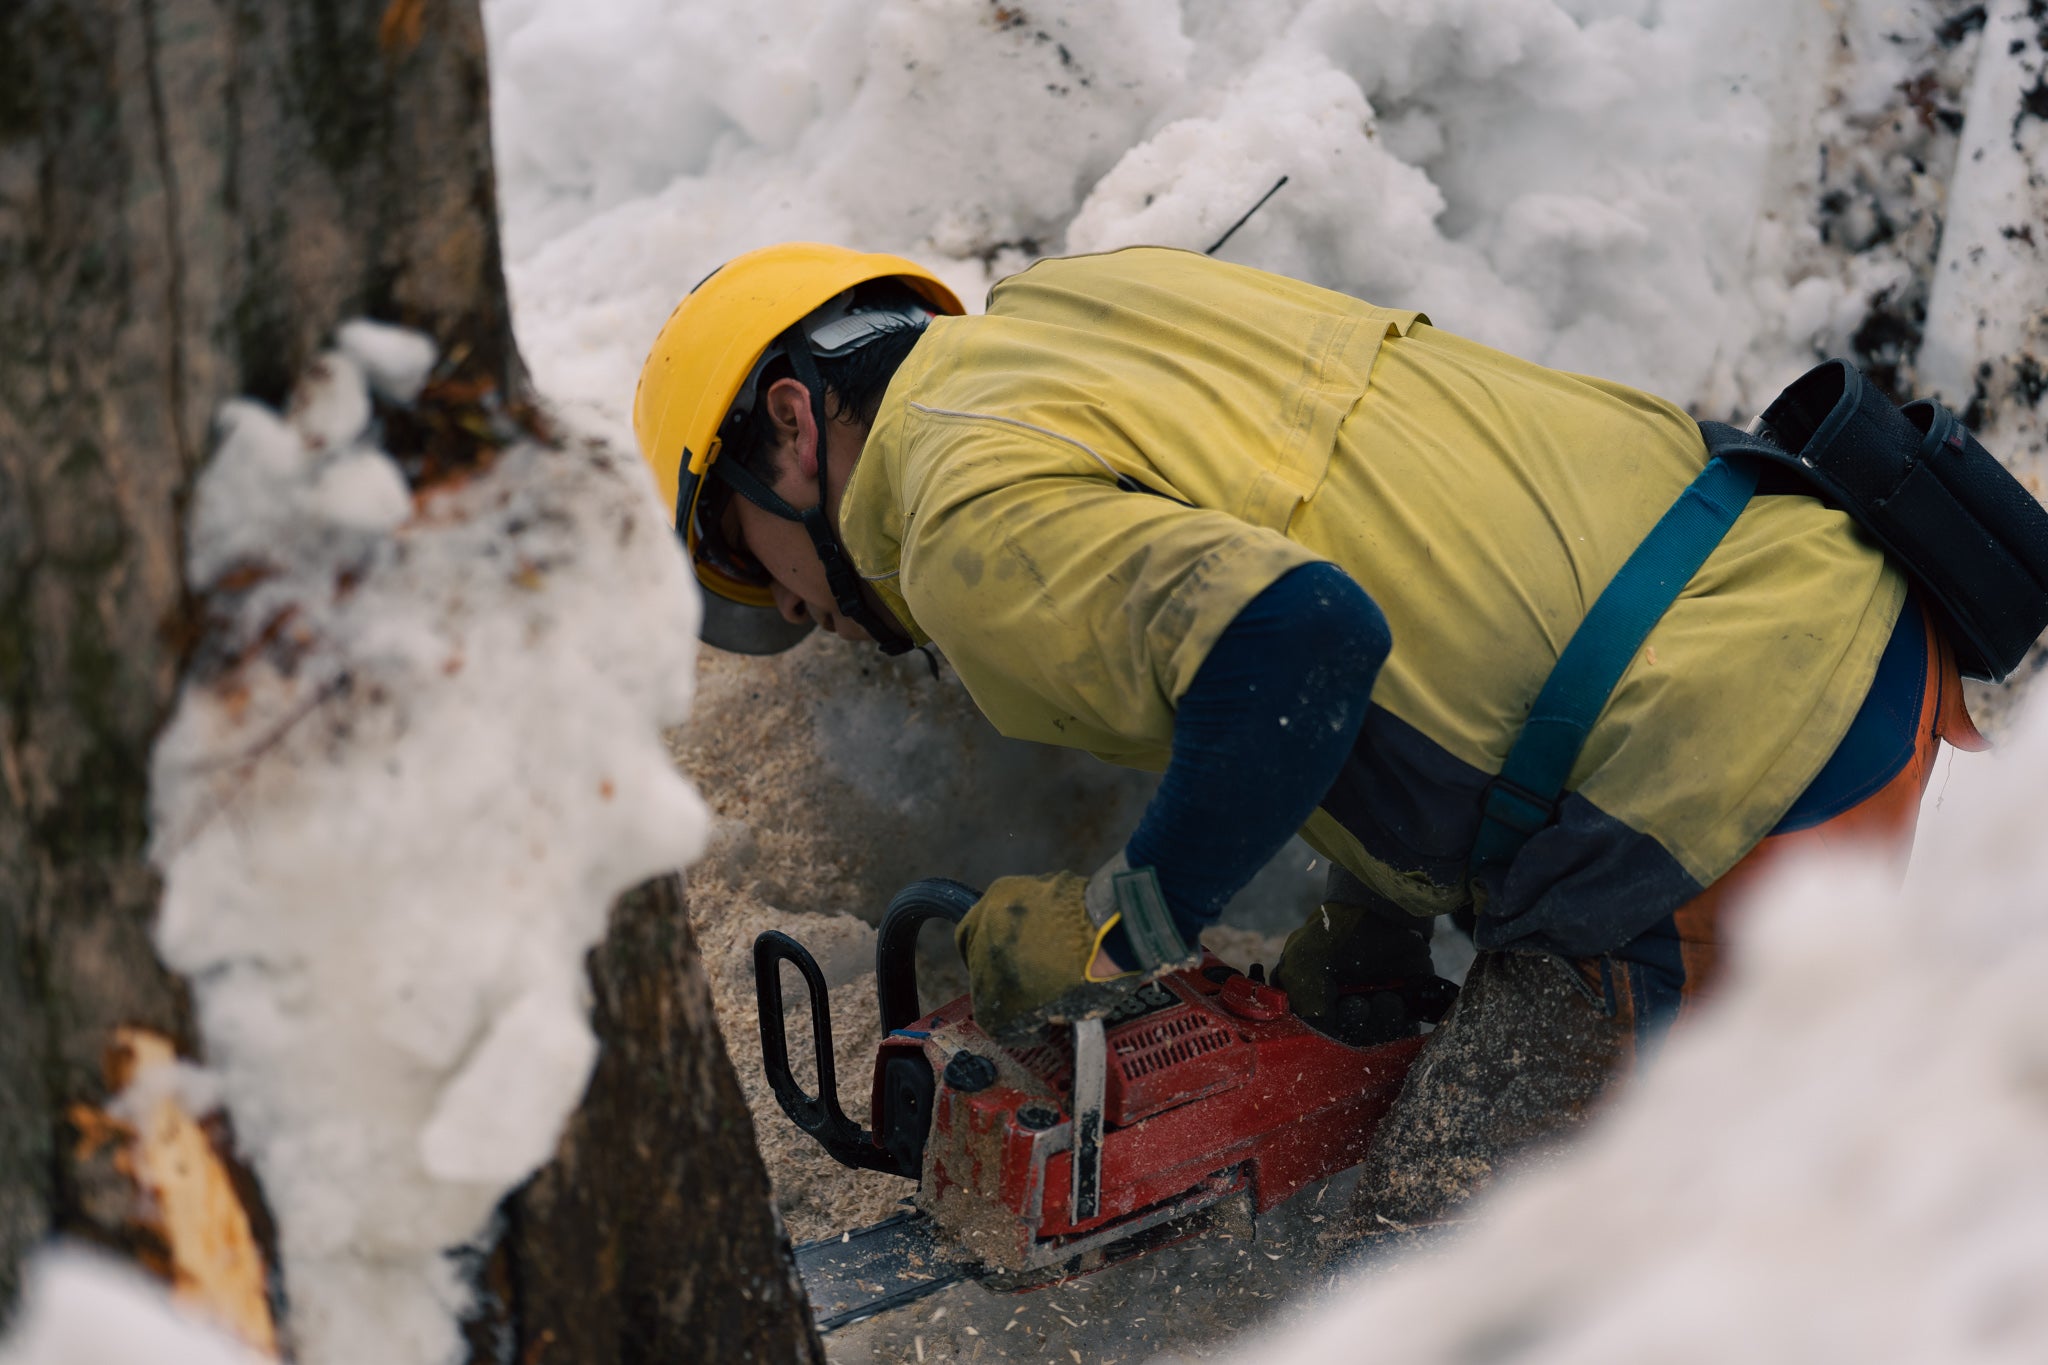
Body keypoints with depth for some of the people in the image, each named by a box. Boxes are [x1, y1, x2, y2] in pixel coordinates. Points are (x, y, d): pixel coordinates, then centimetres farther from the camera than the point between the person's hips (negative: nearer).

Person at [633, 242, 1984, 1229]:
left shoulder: (972, 517, -9)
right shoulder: (1086, 290, 17)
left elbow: (1293, 646, -28)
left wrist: (1109, 933, -10)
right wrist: (1368, 927, 23)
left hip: (1728, 832, -9)